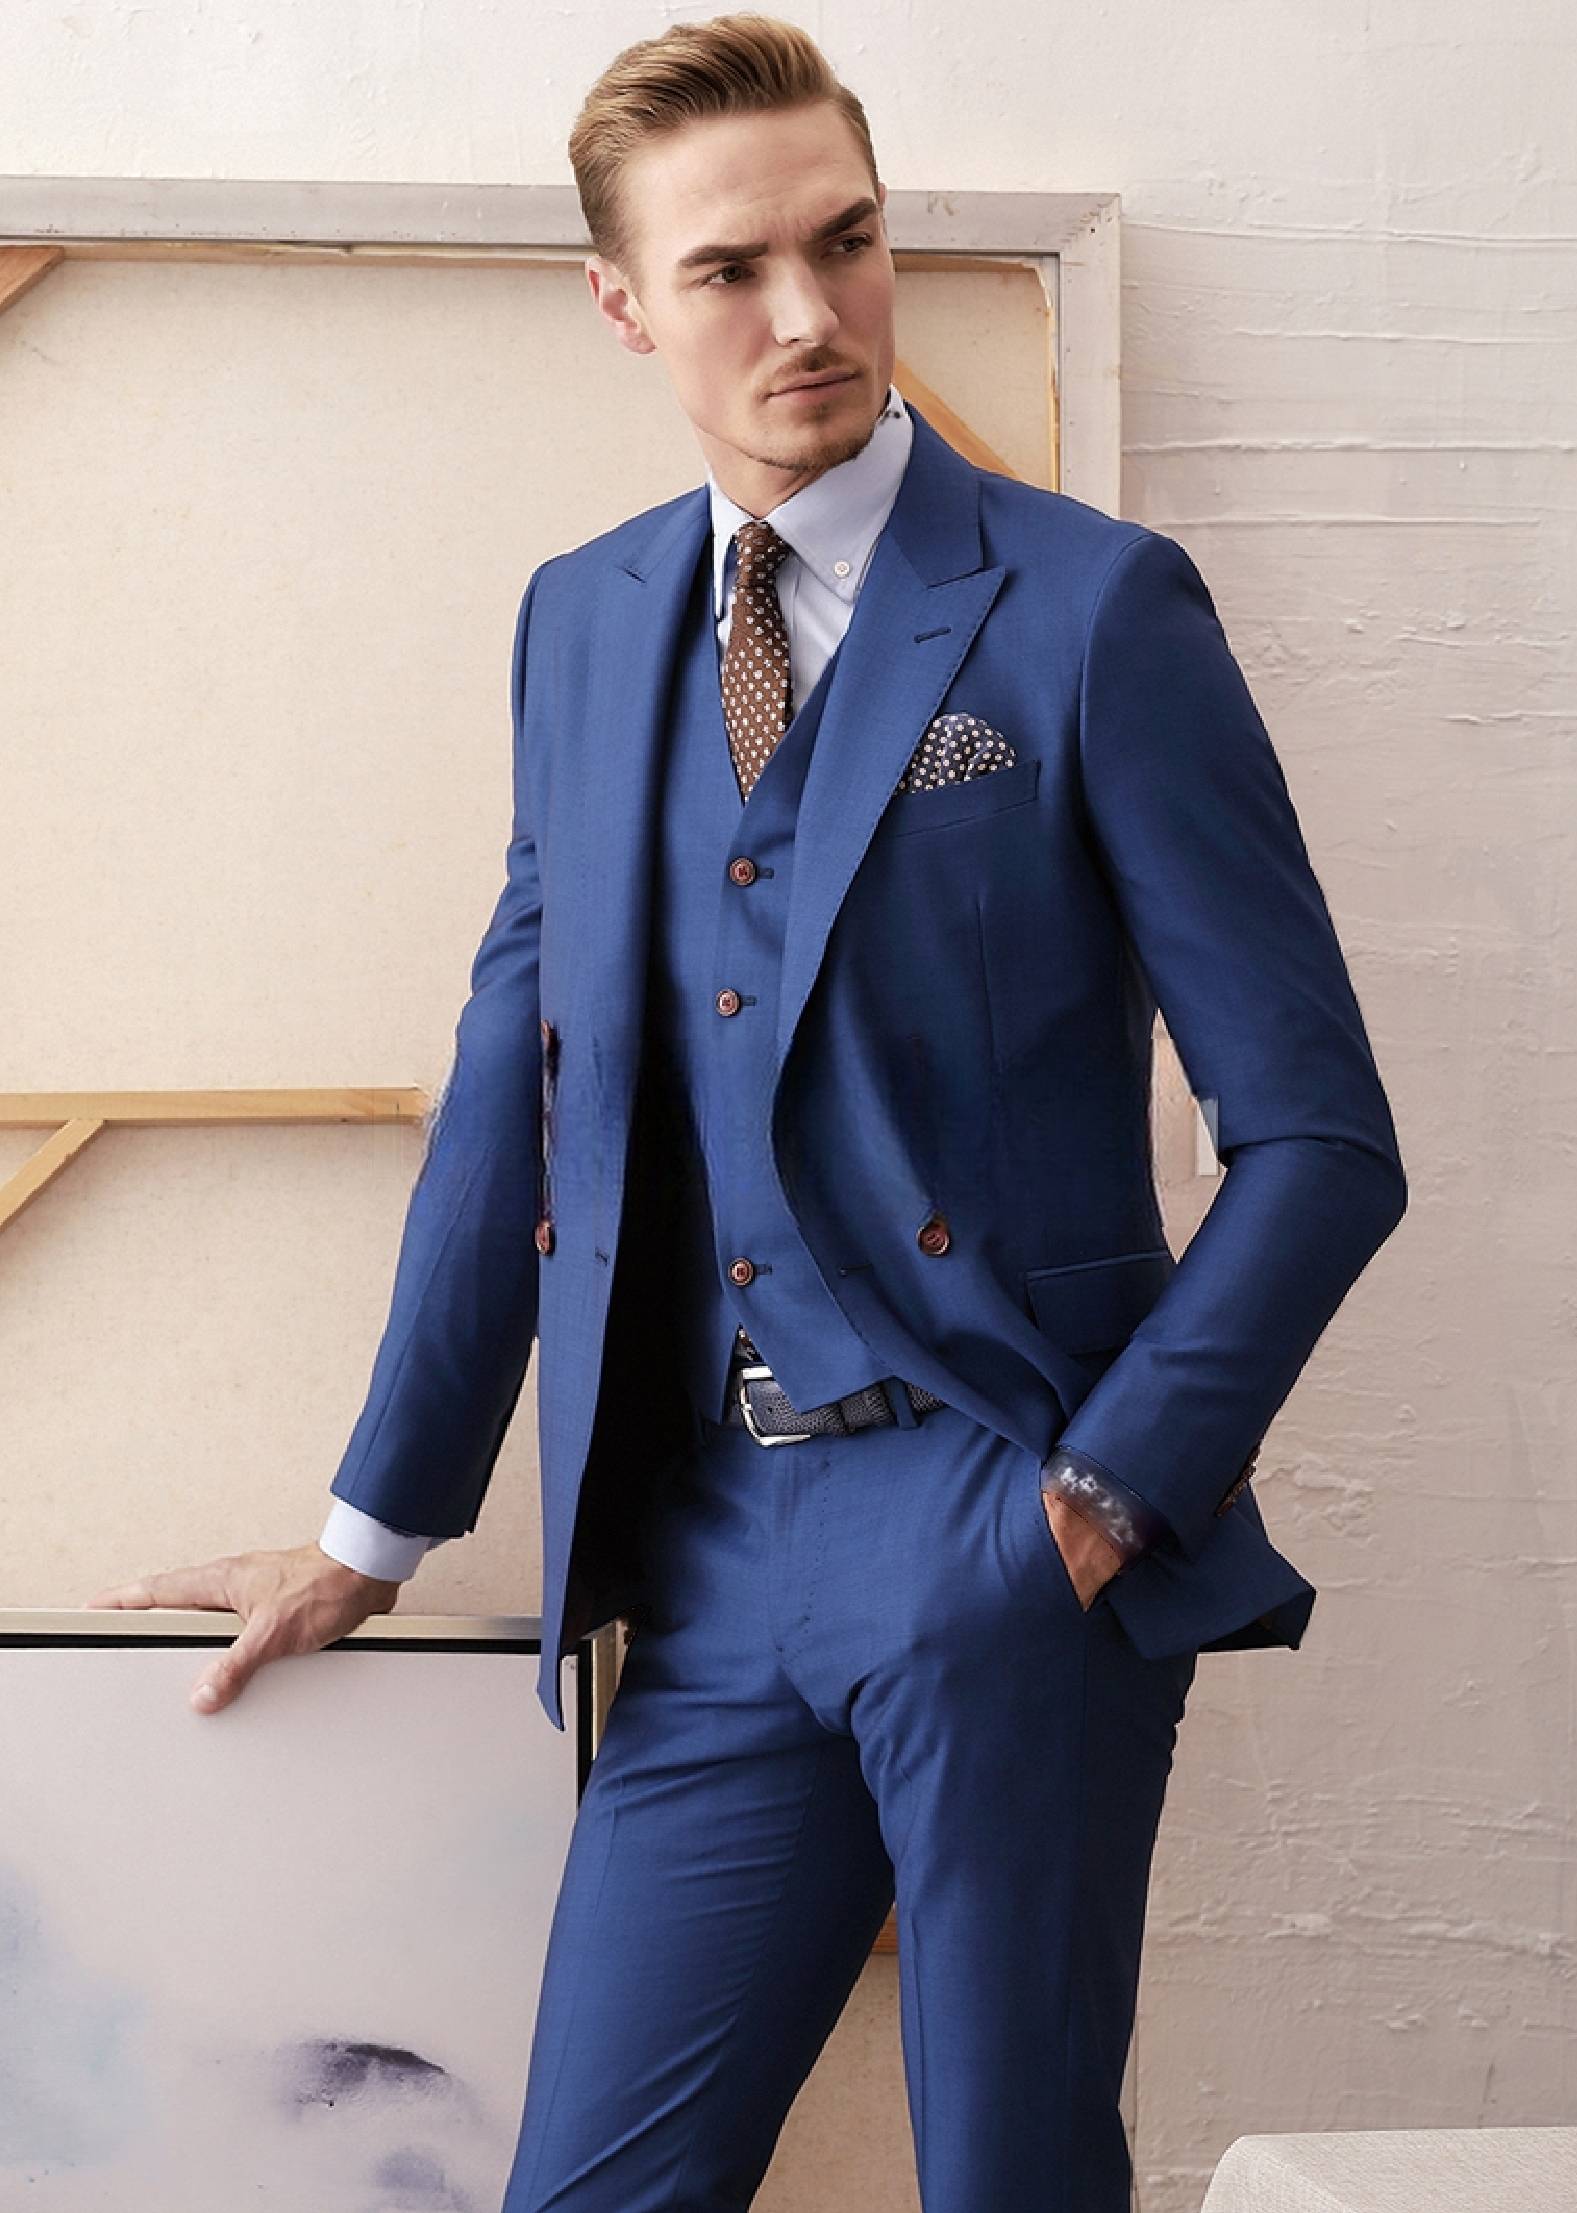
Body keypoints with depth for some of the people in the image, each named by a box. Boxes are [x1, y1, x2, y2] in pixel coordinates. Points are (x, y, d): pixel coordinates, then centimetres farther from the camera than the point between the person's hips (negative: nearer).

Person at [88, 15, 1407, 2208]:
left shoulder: (1091, 607, -4)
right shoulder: (582, 622, 11)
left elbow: (1318, 1137, -4)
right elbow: (512, 1089, 17)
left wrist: (1107, 1493, -11)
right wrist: (374, 1530, 18)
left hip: (1009, 1551, -4)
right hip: (715, 1561, 4)